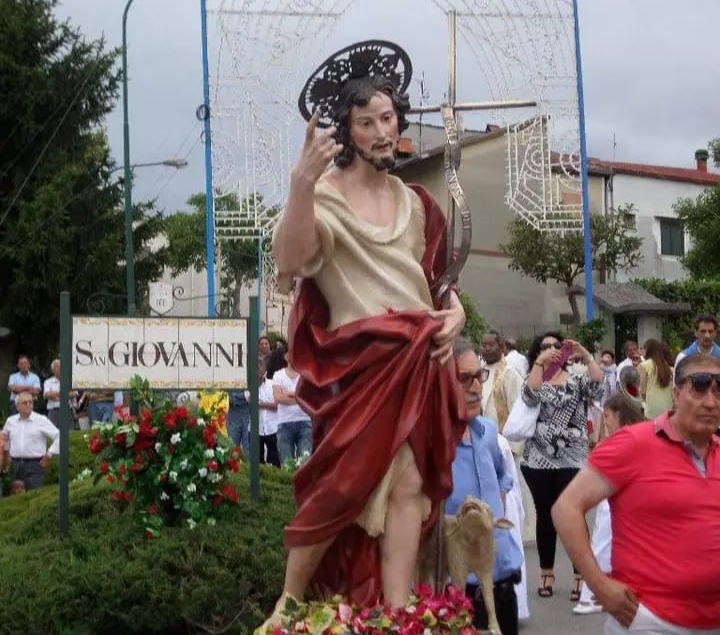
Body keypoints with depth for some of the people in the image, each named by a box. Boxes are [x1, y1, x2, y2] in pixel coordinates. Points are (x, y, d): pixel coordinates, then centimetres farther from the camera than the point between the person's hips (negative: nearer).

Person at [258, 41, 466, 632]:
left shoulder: (414, 202, 13)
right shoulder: (326, 194, -9)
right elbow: (290, 262, -28)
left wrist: (455, 311, 2)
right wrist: (301, 186, -41)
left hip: (417, 361, 5)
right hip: (360, 361, -5)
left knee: (409, 483, -1)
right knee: (348, 482, -6)